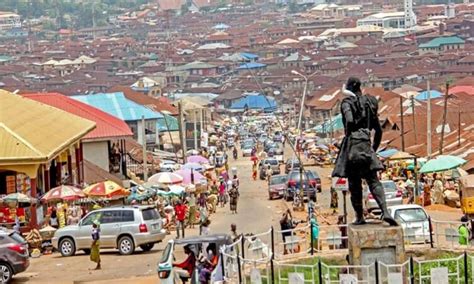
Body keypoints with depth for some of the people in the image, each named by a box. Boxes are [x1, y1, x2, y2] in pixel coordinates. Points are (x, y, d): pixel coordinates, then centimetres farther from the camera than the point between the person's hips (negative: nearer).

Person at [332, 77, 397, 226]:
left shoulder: (347, 103, -3)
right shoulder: (369, 103, 14)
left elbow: (349, 120, -24)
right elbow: (379, 130, 19)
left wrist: (348, 134, -7)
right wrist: (374, 148, 29)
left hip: (351, 145, -4)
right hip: (366, 146, 4)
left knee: (354, 184, 5)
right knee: (374, 181, -2)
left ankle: (360, 217, 10)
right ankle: (385, 212, -20)